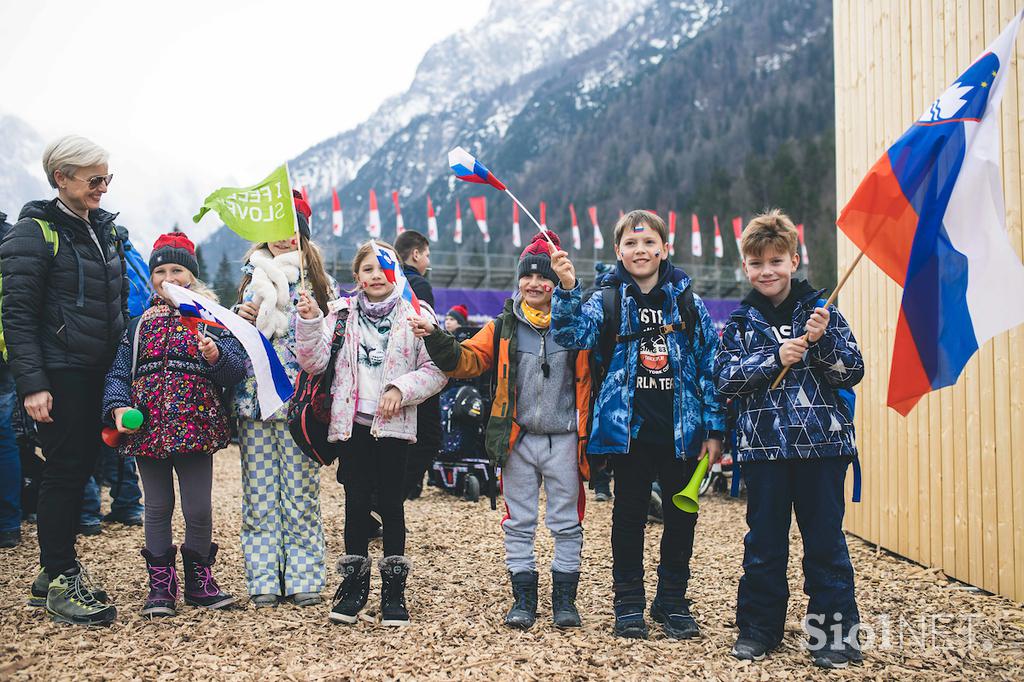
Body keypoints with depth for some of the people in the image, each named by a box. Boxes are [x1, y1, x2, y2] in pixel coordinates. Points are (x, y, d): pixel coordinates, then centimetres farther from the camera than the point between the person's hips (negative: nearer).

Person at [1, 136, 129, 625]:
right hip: (59, 375, -7)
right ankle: (59, 581, 7)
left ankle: (57, 570, 24)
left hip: (99, 372, 7)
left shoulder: (105, 229, 14)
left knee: (83, 466, 11)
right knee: (64, 470, -3)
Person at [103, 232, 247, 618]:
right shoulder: (140, 325, 14)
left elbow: (237, 372, -2)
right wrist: (118, 407, -7)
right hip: (148, 428, 2)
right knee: (157, 508, 7)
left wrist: (216, 357, -22)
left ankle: (199, 580, 19)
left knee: (198, 510, 1)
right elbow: (118, 373, 10)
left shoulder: (212, 321, 6)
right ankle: (160, 585, 18)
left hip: (195, 426, -2)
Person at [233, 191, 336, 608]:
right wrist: (242, 320, 1)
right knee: (260, 494, 3)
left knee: (301, 492, 0)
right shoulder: (252, 277, 14)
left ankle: (304, 578, 8)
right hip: (255, 395, 2)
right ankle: (263, 581, 9)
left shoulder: (320, 282, 7)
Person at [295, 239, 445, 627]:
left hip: (394, 423, -2)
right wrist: (309, 322, -12)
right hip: (353, 421, 2)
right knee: (356, 500, 6)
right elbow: (314, 363, 1)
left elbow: (436, 370, -2)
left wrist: (401, 389, -15)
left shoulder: (415, 314, 0)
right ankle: (354, 583, 17)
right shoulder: (340, 313, 6)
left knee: (391, 502, 4)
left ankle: (394, 588, 13)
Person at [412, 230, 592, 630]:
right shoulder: (504, 328, 3)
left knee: (567, 524, 7)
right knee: (519, 523, 9)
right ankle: (523, 599, 20)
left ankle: (564, 599, 20)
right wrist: (436, 339, -17)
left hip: (564, 441, -2)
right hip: (518, 440, 2)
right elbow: (467, 361, -2)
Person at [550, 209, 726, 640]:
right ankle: (629, 604, 19)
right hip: (629, 428, -1)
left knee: (682, 514, 10)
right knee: (629, 515, 8)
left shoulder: (689, 303, 3)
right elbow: (571, 333, -16)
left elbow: (710, 367, 4)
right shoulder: (607, 302, 1)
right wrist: (567, 289, -32)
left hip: (681, 430, 1)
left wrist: (715, 429, 0)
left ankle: (673, 601, 25)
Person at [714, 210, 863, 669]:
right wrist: (775, 358, -17)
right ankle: (759, 627, 21)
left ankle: (834, 632, 13)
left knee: (825, 539, 4)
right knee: (764, 541, 9)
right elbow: (726, 378, -4)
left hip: (821, 442, -1)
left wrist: (823, 341, -17)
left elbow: (852, 372, 0)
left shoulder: (821, 311, 4)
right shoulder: (741, 322, 7)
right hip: (763, 445, 1)